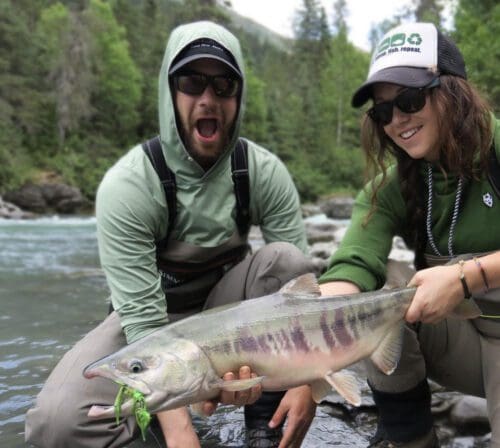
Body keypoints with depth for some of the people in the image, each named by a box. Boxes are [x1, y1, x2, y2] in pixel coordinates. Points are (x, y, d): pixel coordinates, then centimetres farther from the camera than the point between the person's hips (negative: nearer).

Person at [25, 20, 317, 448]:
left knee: (286, 259, -28)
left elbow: (301, 278, -16)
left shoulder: (265, 172, -16)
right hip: (151, 313, -2)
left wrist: (305, 381, -28)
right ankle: (179, 411, -1)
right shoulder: (127, 186, -25)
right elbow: (142, 316, -28)